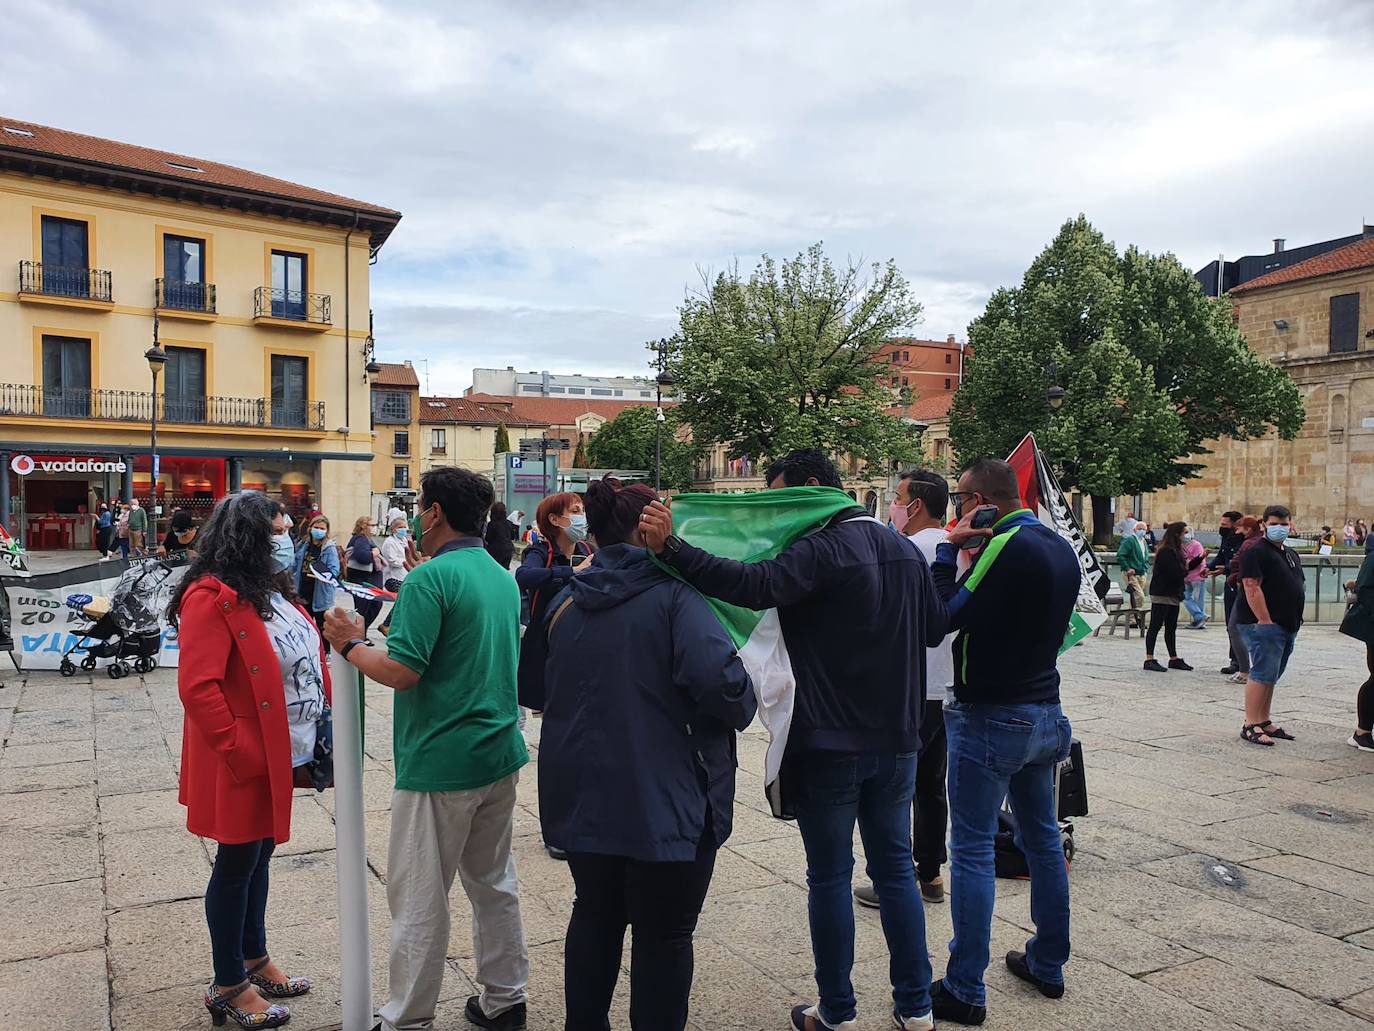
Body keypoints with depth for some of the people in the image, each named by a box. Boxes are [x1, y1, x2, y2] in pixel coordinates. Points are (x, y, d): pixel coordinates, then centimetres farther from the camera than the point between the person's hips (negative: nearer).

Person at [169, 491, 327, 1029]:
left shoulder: (271, 590, 10)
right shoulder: (213, 597, -19)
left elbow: (307, 660, 16)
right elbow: (197, 687, -24)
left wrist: (325, 721, 7)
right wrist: (242, 753, -22)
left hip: (282, 754, 9)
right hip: (245, 763, -8)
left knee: (259, 854, 20)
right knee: (237, 864, 6)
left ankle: (254, 959, 37)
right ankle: (229, 985, 23)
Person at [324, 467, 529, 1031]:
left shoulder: (430, 579, -16)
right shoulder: (504, 578, 9)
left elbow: (401, 672, -22)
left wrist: (350, 644, -4)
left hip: (440, 764, -8)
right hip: (500, 755, 8)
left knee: (419, 900, 6)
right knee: (495, 884, 19)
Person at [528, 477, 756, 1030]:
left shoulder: (568, 601, 5)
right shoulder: (673, 595, -16)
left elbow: (538, 688, 17)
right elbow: (719, 679, -27)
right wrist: (743, 706, -7)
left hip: (582, 795, 7)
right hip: (662, 799, -6)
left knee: (595, 915, 23)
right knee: (663, 934, 10)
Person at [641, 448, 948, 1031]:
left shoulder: (821, 550, -17)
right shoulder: (903, 548, 8)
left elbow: (756, 585, -35)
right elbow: (935, 627, 16)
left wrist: (670, 548, -40)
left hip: (830, 744, -7)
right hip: (896, 738, 7)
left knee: (830, 876, 7)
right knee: (895, 867, 17)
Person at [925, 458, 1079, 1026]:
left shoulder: (1008, 547, -20)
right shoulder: (1059, 547, 8)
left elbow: (947, 616, -18)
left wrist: (951, 548, -10)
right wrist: (975, 550, 7)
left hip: (990, 718, -9)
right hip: (1044, 712, 9)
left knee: (972, 850, -1)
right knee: (1042, 838, 18)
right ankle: (1048, 964, 32)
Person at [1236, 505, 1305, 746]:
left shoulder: (1290, 554, 20)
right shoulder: (1256, 552, -9)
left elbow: (1299, 586, 25)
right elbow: (1252, 588, -18)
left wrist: (1296, 621, 15)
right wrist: (1266, 621, -22)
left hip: (1288, 627, 9)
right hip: (1264, 625, -9)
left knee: (1270, 677, 13)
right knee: (1262, 674, -11)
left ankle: (1264, 722, 19)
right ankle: (1251, 725, -9)